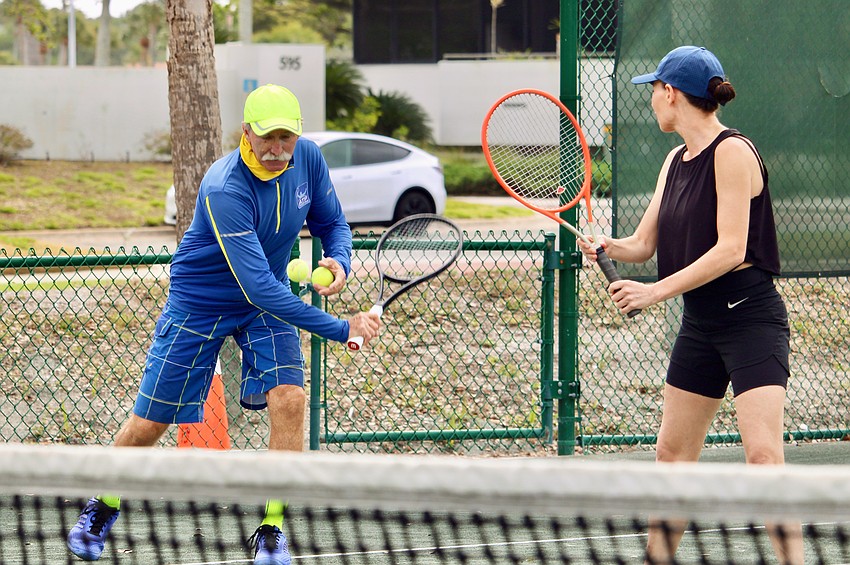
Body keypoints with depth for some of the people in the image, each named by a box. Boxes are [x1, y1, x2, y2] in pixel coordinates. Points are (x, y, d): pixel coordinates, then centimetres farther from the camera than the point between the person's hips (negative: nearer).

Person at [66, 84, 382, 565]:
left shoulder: (308, 158, -16)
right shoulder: (225, 190, -35)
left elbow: (332, 223, 3)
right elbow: (258, 287, -39)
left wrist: (339, 262, -21)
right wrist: (340, 329, -40)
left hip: (270, 300, 4)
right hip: (198, 304, -4)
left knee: (289, 398, -19)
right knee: (150, 422, 4)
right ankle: (104, 508, 34)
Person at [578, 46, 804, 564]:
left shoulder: (732, 151, -14)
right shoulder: (676, 161, 12)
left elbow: (730, 250, -20)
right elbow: (644, 244, 14)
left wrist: (657, 291, -23)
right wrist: (609, 248, -8)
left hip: (751, 317, -9)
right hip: (700, 324, 9)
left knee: (763, 453, -18)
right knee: (673, 453, 11)